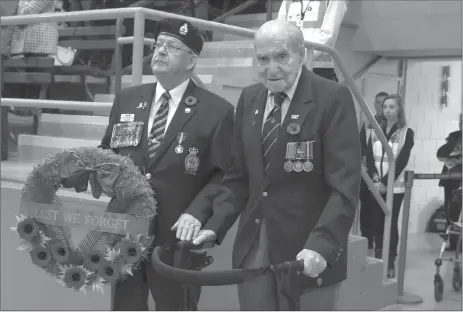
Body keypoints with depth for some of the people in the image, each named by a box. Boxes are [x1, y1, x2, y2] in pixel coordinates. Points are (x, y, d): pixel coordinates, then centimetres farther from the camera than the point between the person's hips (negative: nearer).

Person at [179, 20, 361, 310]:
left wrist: (321, 246, -27)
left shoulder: (333, 98, -10)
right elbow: (239, 175, 11)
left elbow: (344, 185, -16)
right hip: (253, 246, 5)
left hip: (308, 249, -5)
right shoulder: (249, 99, 7)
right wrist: (215, 226, 0)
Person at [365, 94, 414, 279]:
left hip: (394, 186, -3)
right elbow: (369, 157, 3)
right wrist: (375, 179, -12)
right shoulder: (375, 131, 9)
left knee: (391, 223, 0)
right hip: (376, 185, 3)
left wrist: (385, 182, -14)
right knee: (377, 223, 5)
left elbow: (401, 161, -9)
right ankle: (378, 260, 14)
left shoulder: (406, 133, -2)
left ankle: (390, 263, 6)